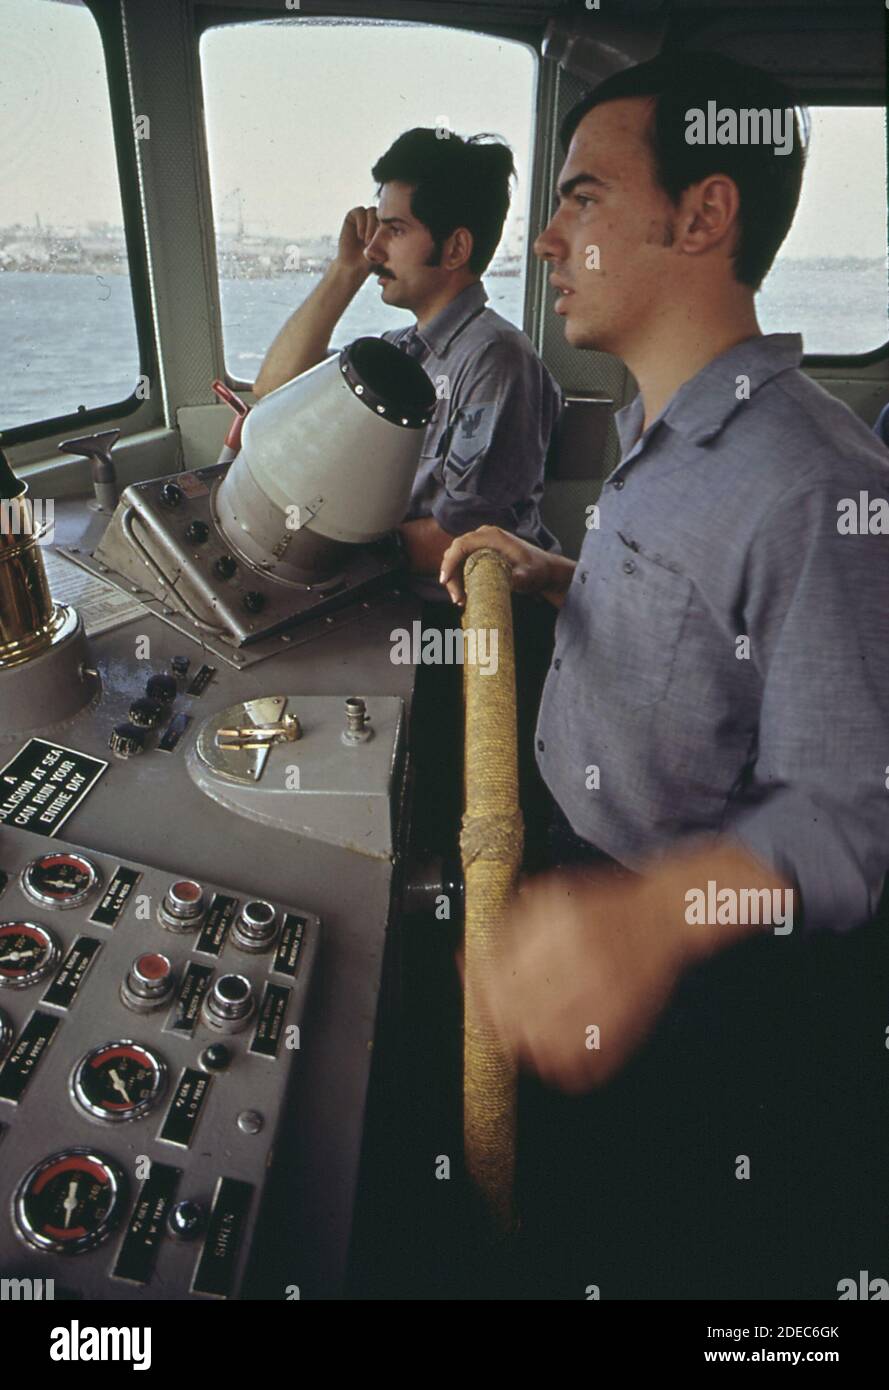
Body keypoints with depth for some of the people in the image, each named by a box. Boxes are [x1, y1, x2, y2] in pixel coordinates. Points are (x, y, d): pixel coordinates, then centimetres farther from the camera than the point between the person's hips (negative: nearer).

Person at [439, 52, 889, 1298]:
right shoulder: (655, 429, 4)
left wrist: (657, 914, -48)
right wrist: (553, 576, 1)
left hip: (711, 957, -8)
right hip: (583, 874, 8)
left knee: (683, 1247, 19)